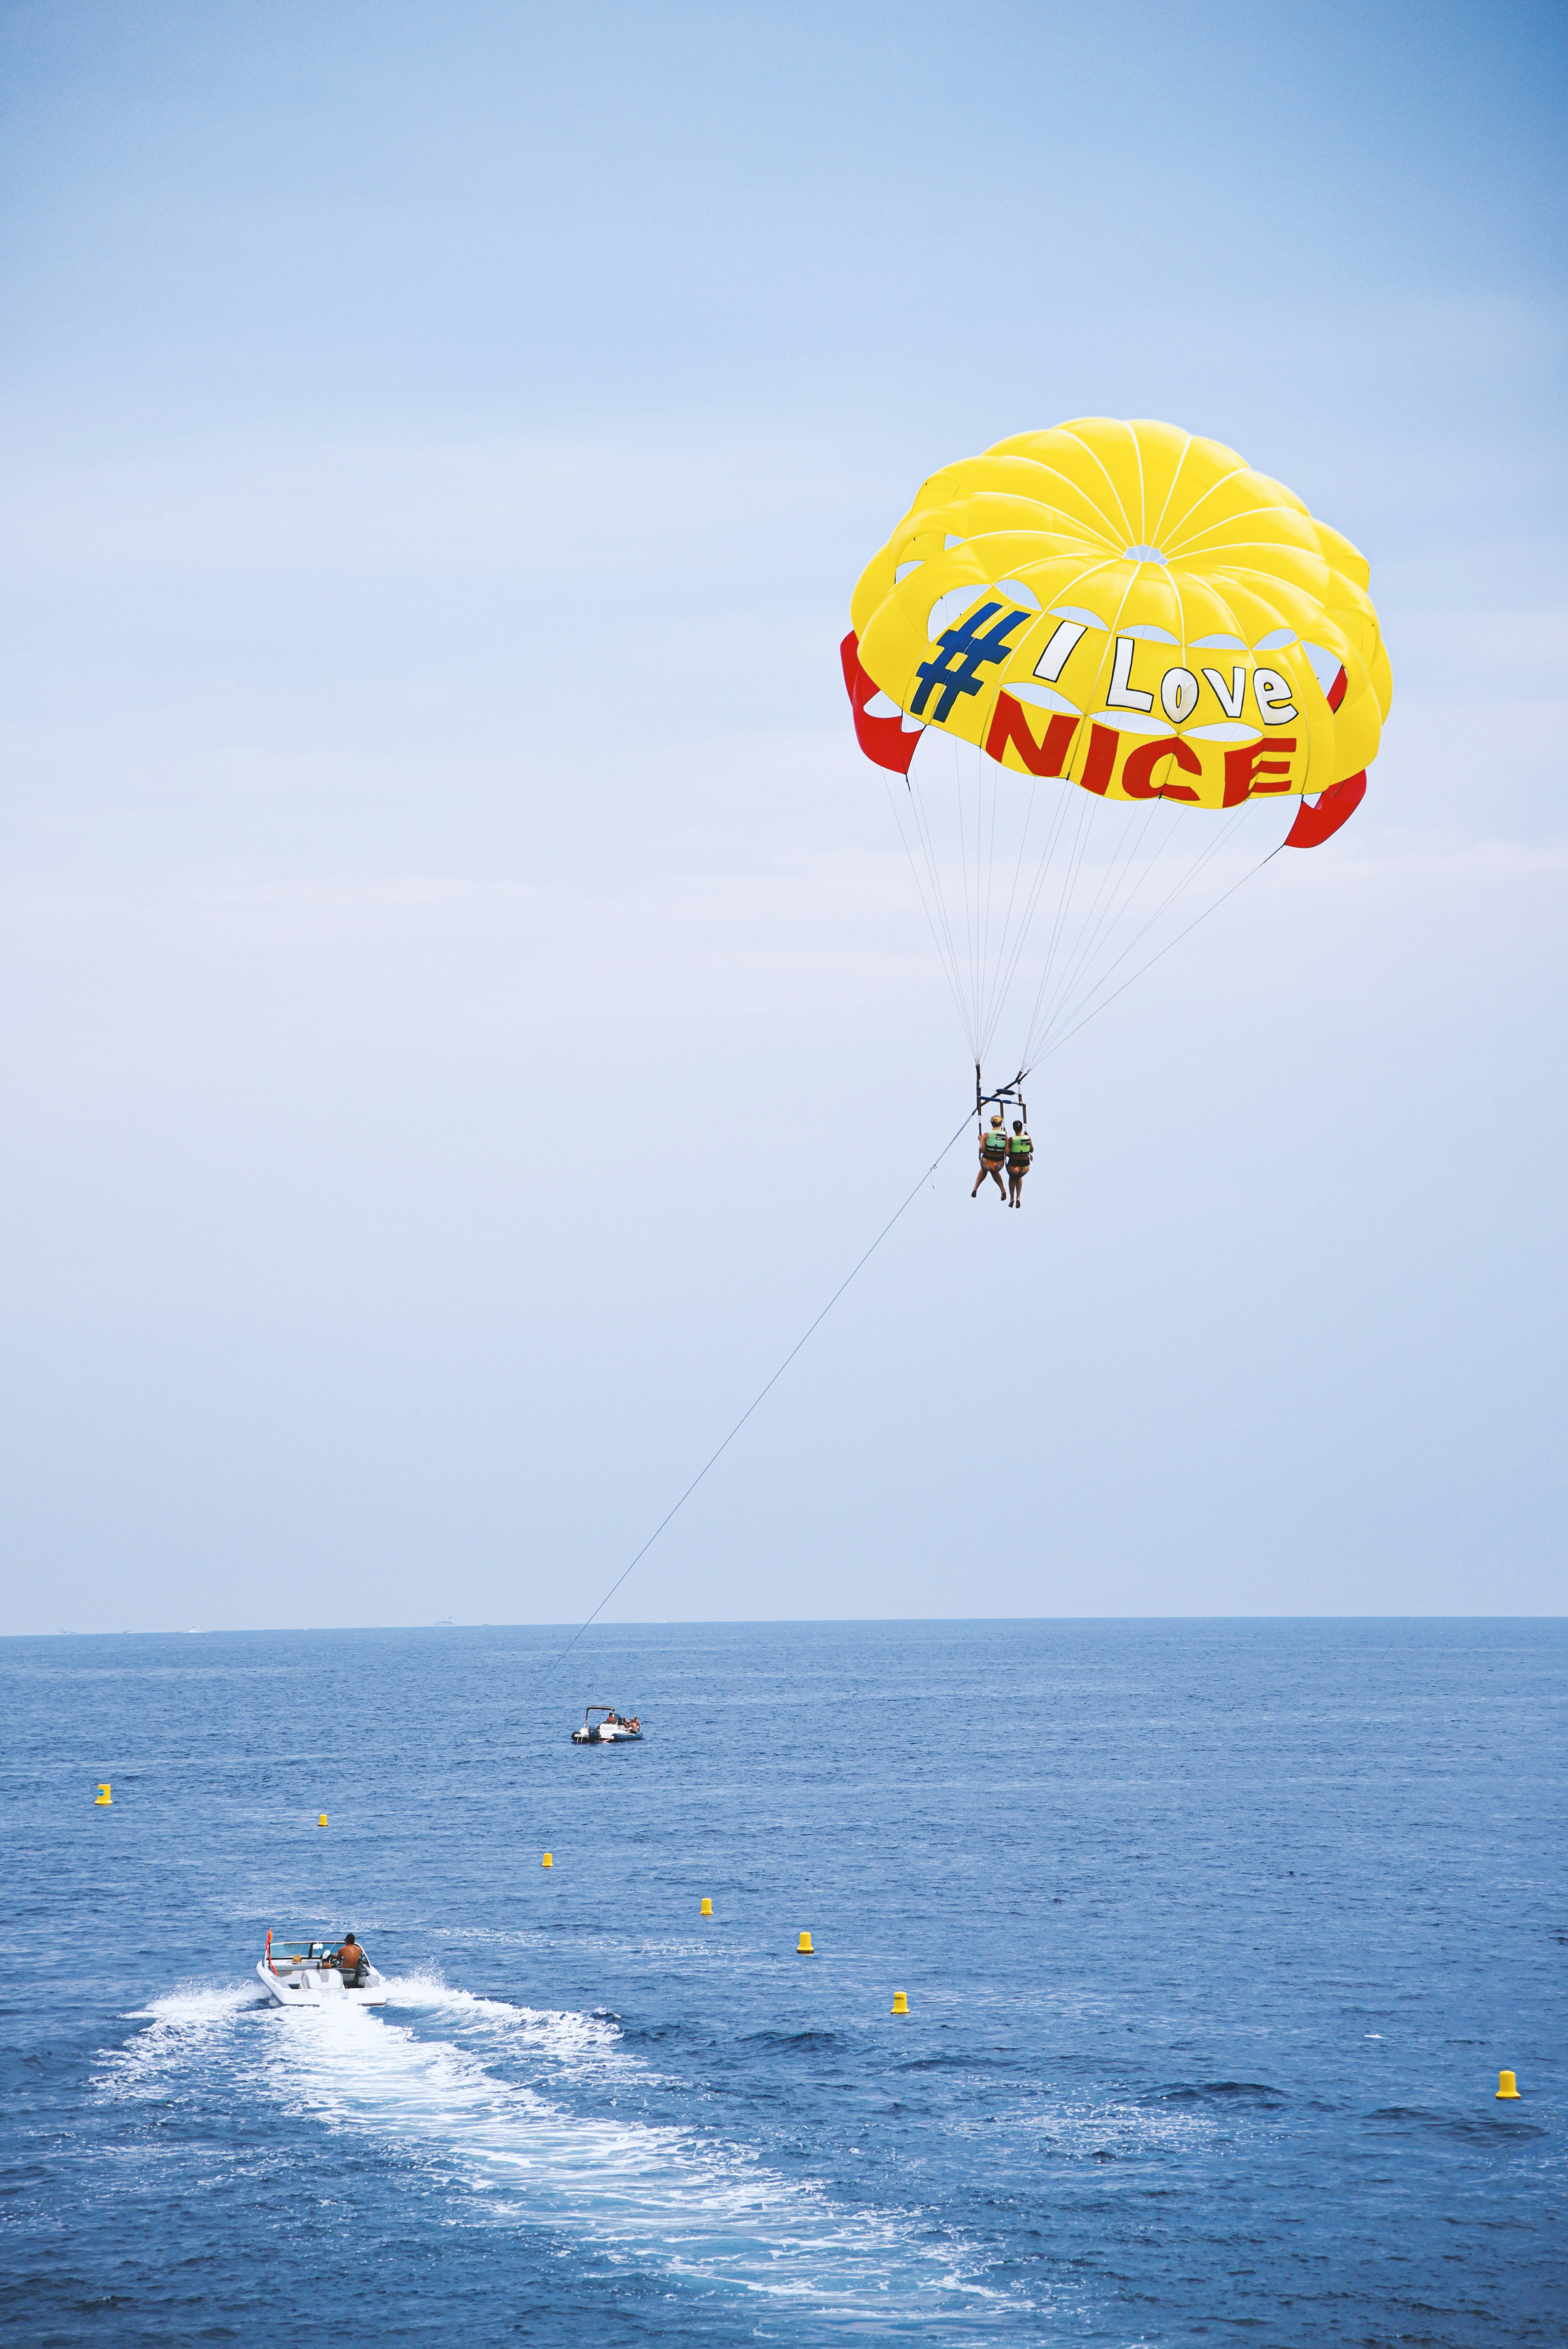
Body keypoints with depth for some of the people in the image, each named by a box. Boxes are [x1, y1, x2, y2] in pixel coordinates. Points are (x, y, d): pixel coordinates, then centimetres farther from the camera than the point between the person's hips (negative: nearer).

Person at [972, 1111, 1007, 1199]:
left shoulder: (986, 1135, -13)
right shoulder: (1005, 1136, -9)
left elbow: (982, 1150, -15)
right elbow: (1007, 1153, -11)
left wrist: (981, 1140, 2)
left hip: (987, 1163, -1)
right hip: (999, 1165, 1)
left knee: (984, 1170, 39)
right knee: (995, 1172, 40)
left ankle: (976, 1188, 31)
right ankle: (1003, 1190, 25)